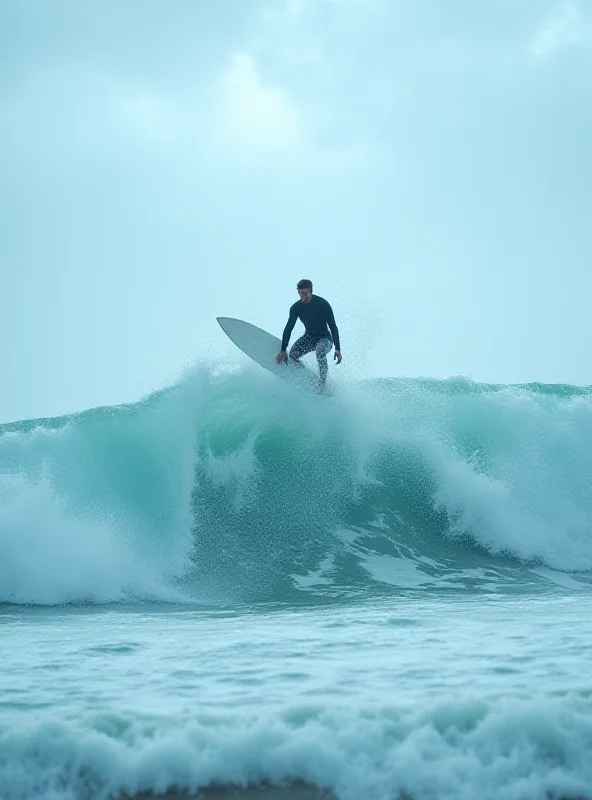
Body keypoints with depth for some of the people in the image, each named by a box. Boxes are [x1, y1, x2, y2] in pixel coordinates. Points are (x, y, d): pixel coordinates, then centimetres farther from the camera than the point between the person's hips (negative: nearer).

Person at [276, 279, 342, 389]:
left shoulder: (322, 304, -17)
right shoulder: (296, 307, -5)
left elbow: (333, 327, -15)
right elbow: (288, 328, -1)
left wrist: (338, 349, -21)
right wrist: (283, 350, -10)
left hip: (325, 338, -5)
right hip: (309, 337, 5)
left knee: (320, 351, -39)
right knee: (293, 354, -24)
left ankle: (322, 386, -35)